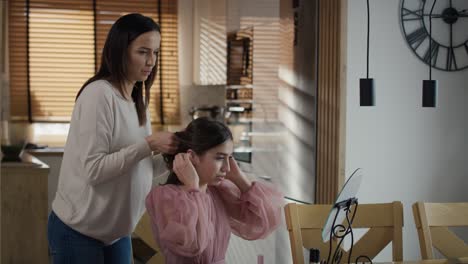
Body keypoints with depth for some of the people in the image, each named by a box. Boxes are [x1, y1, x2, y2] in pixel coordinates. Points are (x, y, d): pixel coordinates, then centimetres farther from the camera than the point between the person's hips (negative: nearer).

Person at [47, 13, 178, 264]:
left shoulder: (138, 98, 7)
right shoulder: (99, 94, -19)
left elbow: (136, 166, 6)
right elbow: (94, 170, -24)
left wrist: (171, 155, -8)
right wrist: (149, 144, -25)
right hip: (79, 231, -7)